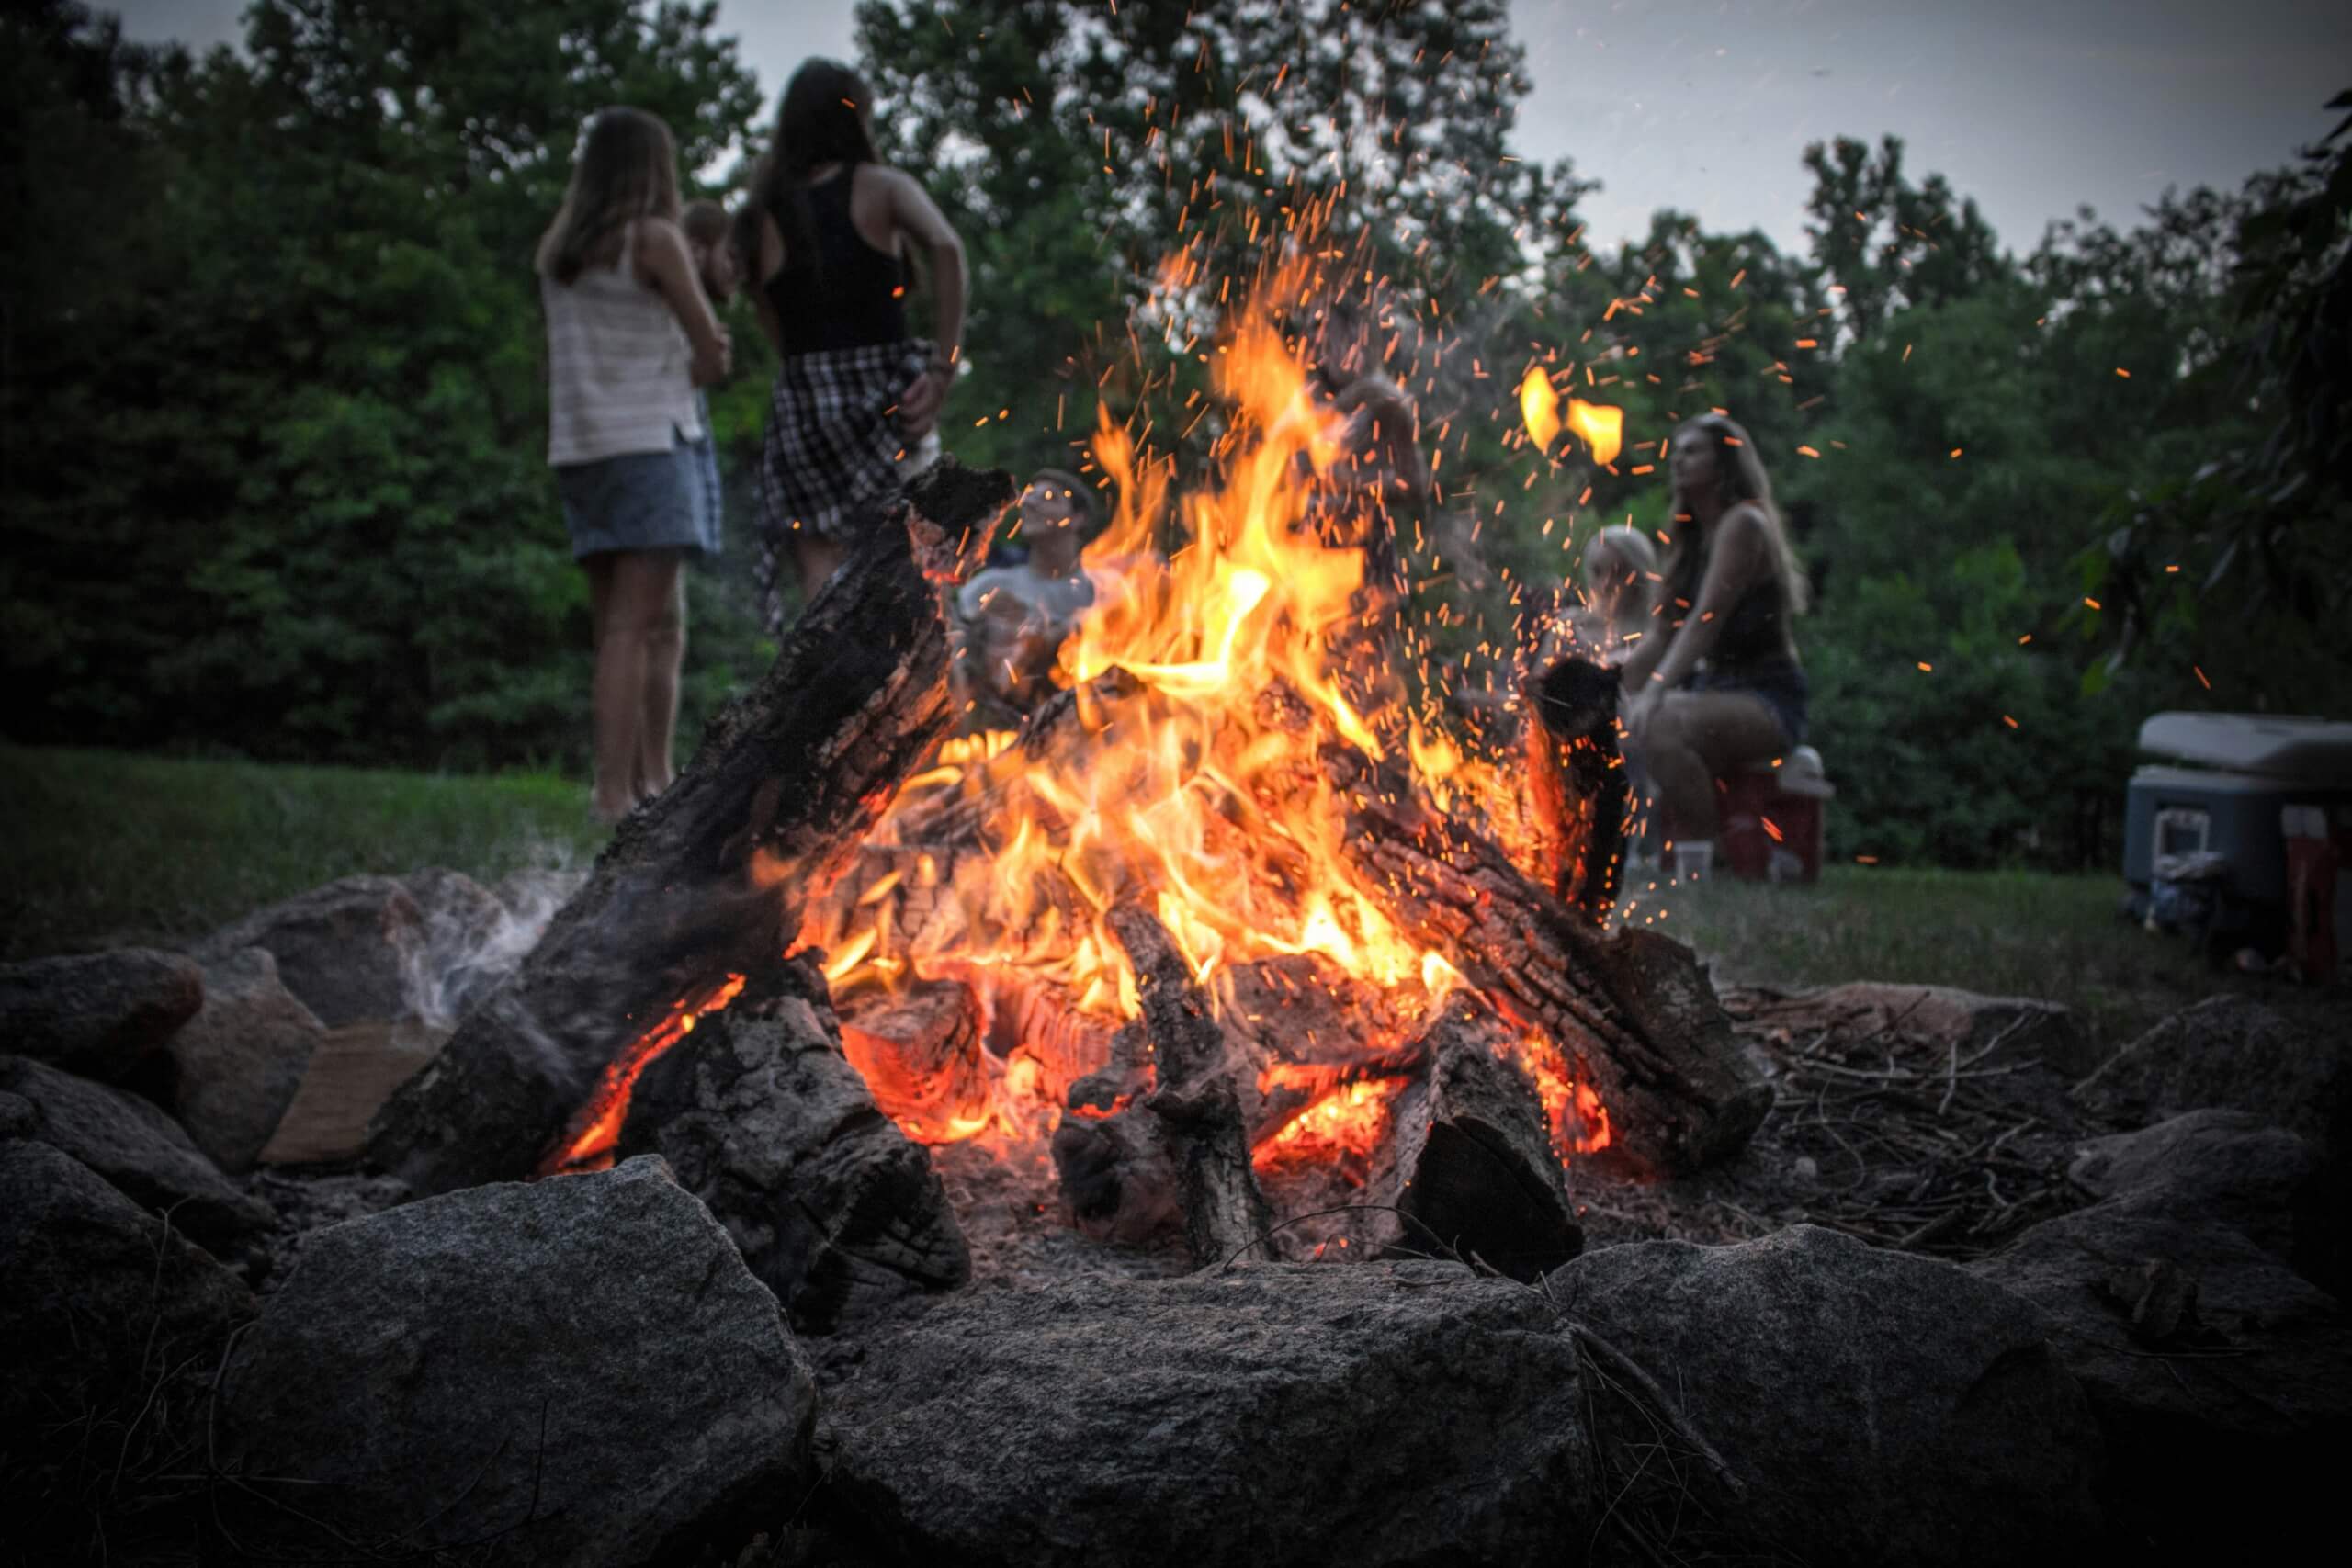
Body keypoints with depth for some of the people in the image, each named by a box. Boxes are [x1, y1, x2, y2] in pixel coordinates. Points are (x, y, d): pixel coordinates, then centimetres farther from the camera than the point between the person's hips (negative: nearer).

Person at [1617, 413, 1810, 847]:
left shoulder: (1743, 522, -8)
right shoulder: (1693, 539, 18)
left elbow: (1707, 620, -20)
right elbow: (1662, 635, 16)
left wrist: (1655, 692, -29)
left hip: (1768, 700, -9)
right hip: (1715, 691, 9)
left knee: (1659, 726, -34)